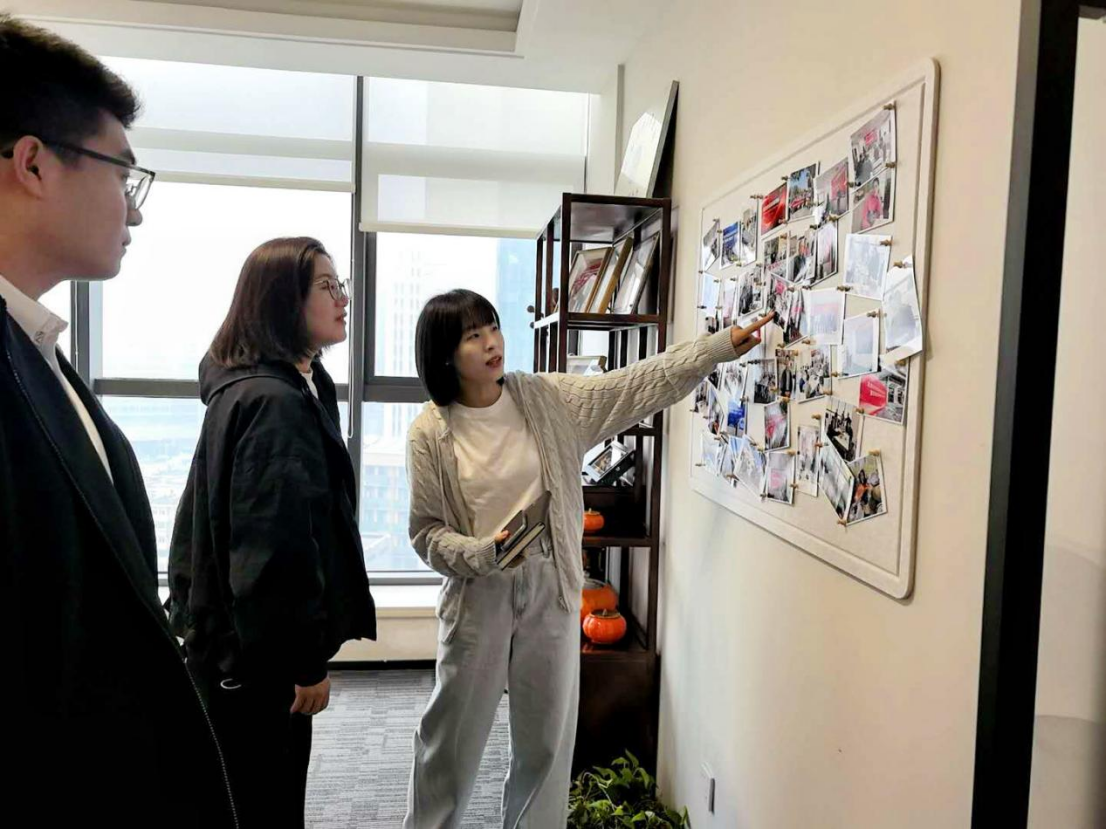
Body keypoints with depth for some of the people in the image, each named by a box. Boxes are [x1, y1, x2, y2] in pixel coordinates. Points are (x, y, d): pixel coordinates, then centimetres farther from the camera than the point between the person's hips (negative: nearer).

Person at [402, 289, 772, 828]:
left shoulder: (548, 399, -4)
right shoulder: (430, 433, -8)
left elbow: (640, 383, -6)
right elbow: (426, 532, -4)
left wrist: (722, 345, -11)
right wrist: (485, 552, -21)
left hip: (550, 587, 2)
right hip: (477, 592, -1)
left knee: (548, 737, 14)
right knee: (453, 733, 13)